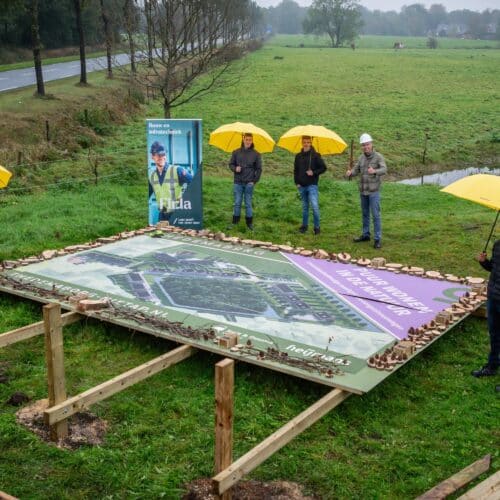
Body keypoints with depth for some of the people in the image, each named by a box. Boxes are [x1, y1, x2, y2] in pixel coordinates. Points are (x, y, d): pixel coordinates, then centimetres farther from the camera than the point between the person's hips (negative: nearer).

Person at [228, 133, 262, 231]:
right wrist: (235, 168, -11)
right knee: (237, 203, 5)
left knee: (248, 204, 3)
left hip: (249, 183, -1)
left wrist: (254, 181, -3)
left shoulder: (256, 154, 2)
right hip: (238, 182, 1)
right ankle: (235, 222, 14)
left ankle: (249, 223, 10)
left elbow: (259, 169, 5)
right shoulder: (236, 152, 5)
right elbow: (231, 164, 11)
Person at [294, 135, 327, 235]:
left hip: (312, 185, -4)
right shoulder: (298, 156, 9)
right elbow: (295, 170, 15)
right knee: (304, 206, 13)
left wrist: (314, 173, -14)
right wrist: (297, 182, 5)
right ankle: (304, 225, 22)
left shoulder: (315, 155, -3)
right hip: (302, 186, 4)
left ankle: (317, 227, -3)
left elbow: (323, 168, -1)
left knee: (315, 206, -12)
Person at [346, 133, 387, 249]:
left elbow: (384, 170, -23)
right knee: (365, 214, 14)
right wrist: (349, 173, -16)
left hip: (374, 191, -6)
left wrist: (374, 171, -44)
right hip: (363, 190, 6)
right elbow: (356, 170, 8)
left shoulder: (378, 157, -10)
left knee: (375, 215, -5)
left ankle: (378, 239, -1)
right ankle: (365, 235, 26)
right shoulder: (361, 158, 7)